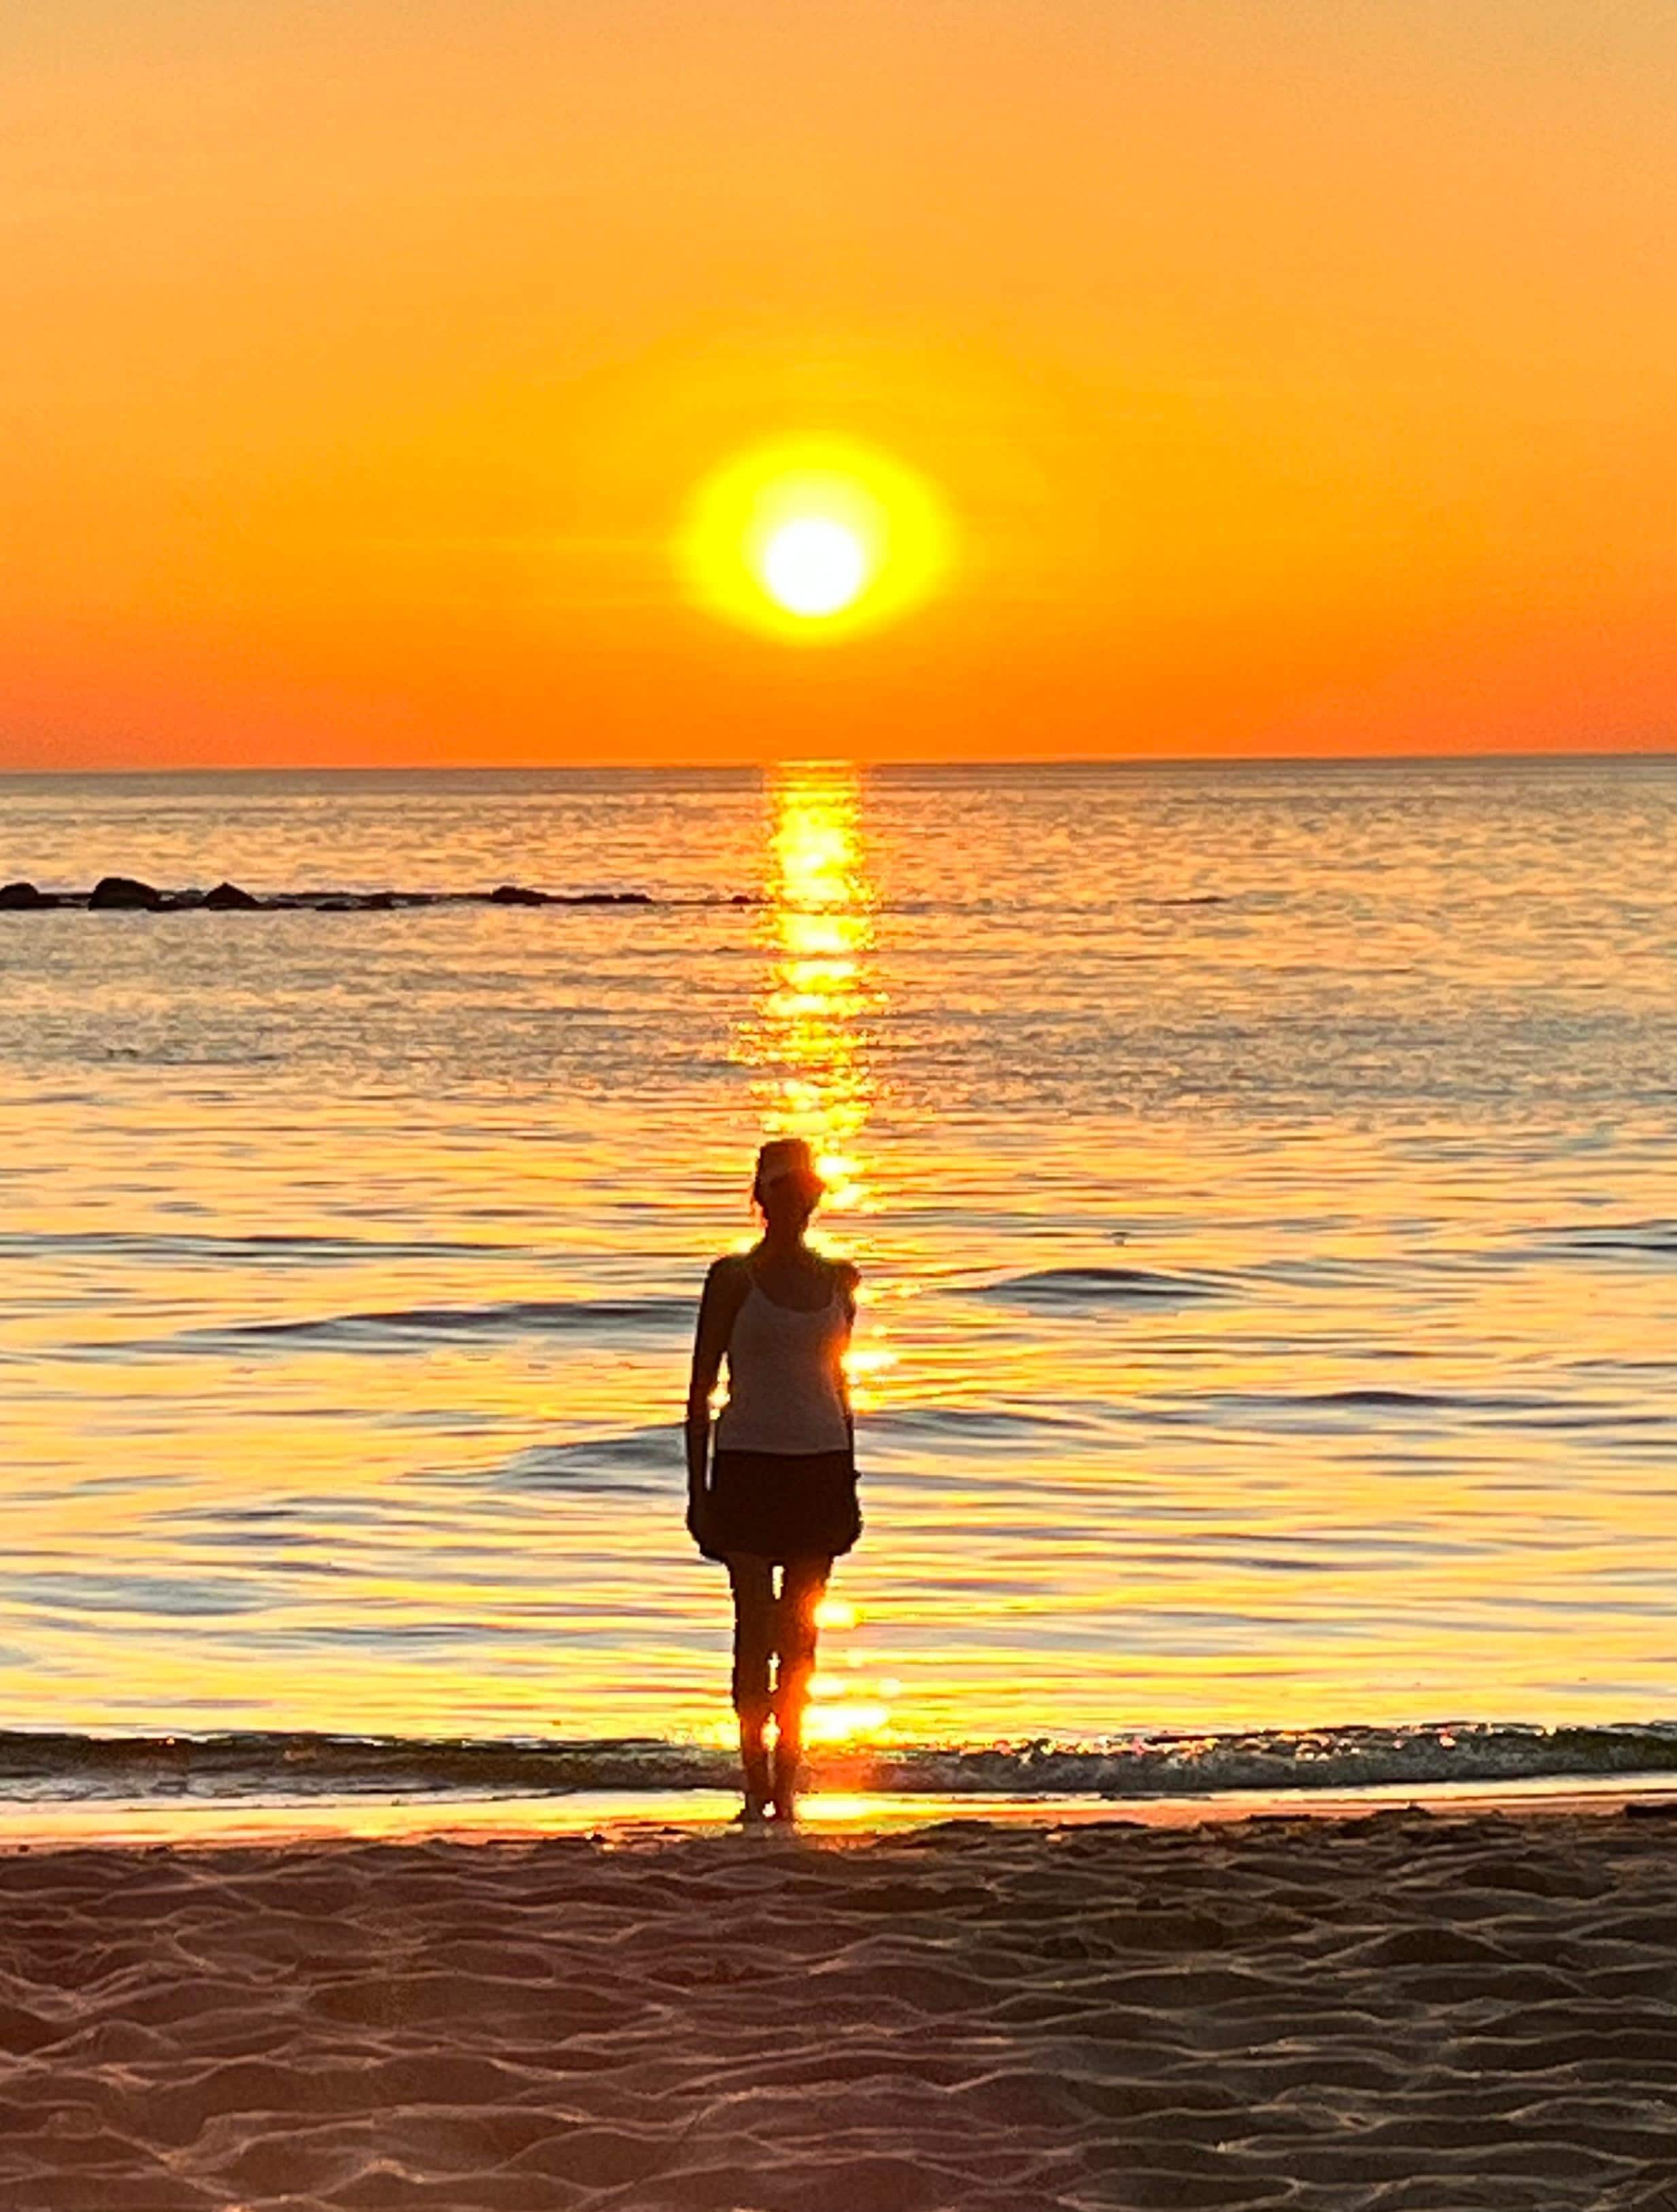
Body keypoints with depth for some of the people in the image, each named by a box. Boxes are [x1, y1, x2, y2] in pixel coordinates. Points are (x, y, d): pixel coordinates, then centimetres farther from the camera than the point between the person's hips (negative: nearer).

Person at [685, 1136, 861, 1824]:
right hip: (749, 1463, -3)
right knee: (756, 1626, -8)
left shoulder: (838, 1278, 10)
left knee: (799, 1636, 5)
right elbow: (701, 1388, 0)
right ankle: (758, 1784, -3)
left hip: (821, 1464, 3)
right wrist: (698, 1489, -5)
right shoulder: (734, 1278, -1)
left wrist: (849, 1483, 16)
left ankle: (787, 1786, 11)